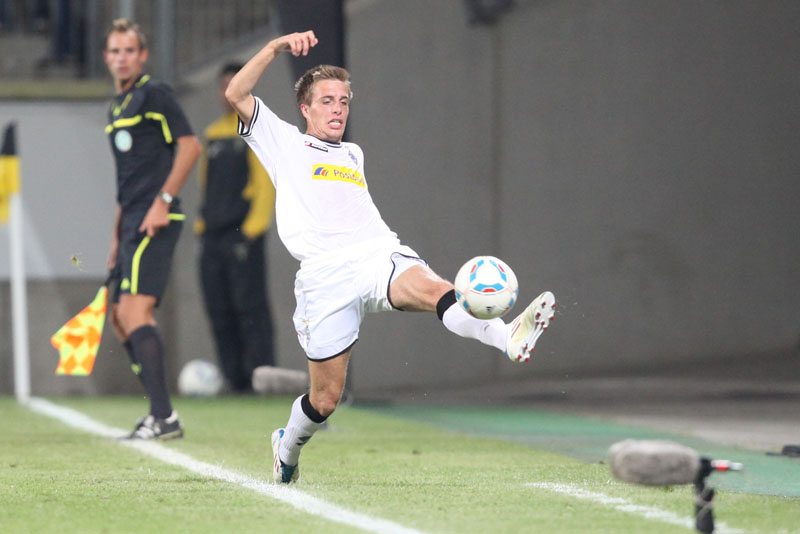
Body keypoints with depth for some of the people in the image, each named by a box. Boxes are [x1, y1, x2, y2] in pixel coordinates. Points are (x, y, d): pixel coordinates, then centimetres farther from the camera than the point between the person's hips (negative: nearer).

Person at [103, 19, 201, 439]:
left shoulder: (153, 95, -6)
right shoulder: (117, 108, 21)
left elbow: (190, 145, -14)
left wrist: (163, 200, -20)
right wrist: (117, 237, 24)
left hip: (155, 221, -10)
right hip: (133, 224, 10)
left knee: (135, 311, -17)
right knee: (121, 319, 9)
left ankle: (165, 417, -19)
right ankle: (160, 414, 13)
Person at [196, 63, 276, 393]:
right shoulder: (212, 134, 19)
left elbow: (266, 183, -8)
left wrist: (253, 228, -14)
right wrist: (202, 223, 14)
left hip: (243, 233, -7)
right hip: (212, 234, 7)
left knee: (249, 306, -10)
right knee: (218, 310, 4)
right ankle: (234, 379, 8)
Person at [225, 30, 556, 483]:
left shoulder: (353, 154, 31)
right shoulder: (285, 143, 15)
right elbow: (236, 95, 3)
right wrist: (278, 47, -3)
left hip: (379, 254, 3)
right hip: (325, 274, -3)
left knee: (430, 287, -33)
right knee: (325, 397, 0)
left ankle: (511, 338, -63)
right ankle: (287, 448, 34)